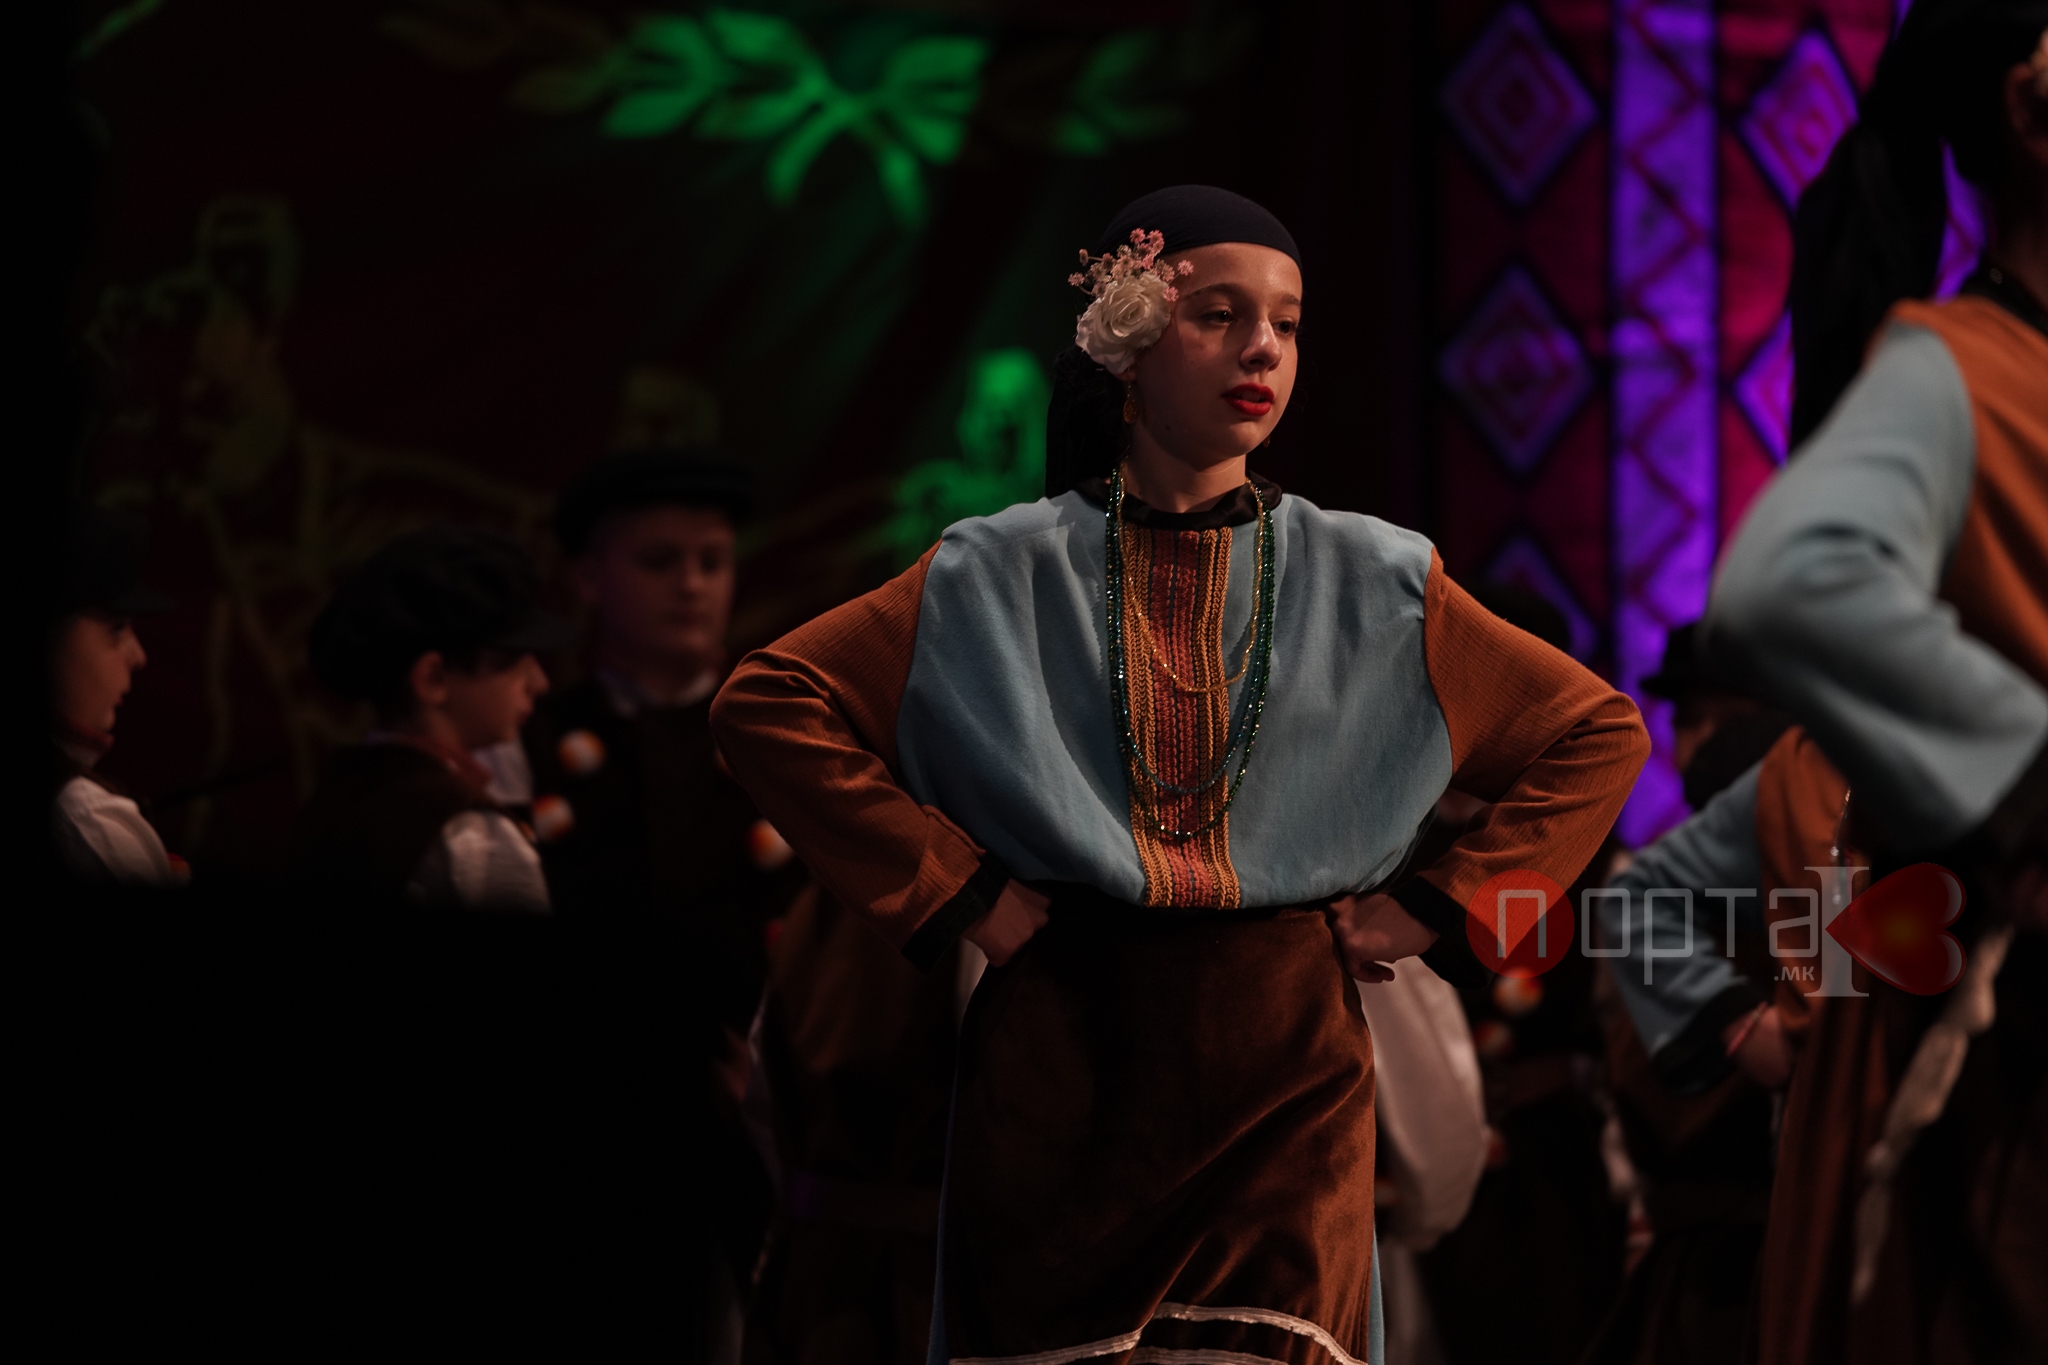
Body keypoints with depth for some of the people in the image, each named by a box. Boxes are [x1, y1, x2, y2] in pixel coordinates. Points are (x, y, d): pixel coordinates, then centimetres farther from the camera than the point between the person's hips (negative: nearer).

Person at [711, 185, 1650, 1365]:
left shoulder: (1372, 583, 6)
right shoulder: (1002, 579, 3)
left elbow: (1599, 734, 12)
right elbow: (768, 703, 1)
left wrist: (1438, 908, 3)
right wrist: (952, 889, -4)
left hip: (1285, 1081, 1)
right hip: (1063, 1067, 0)